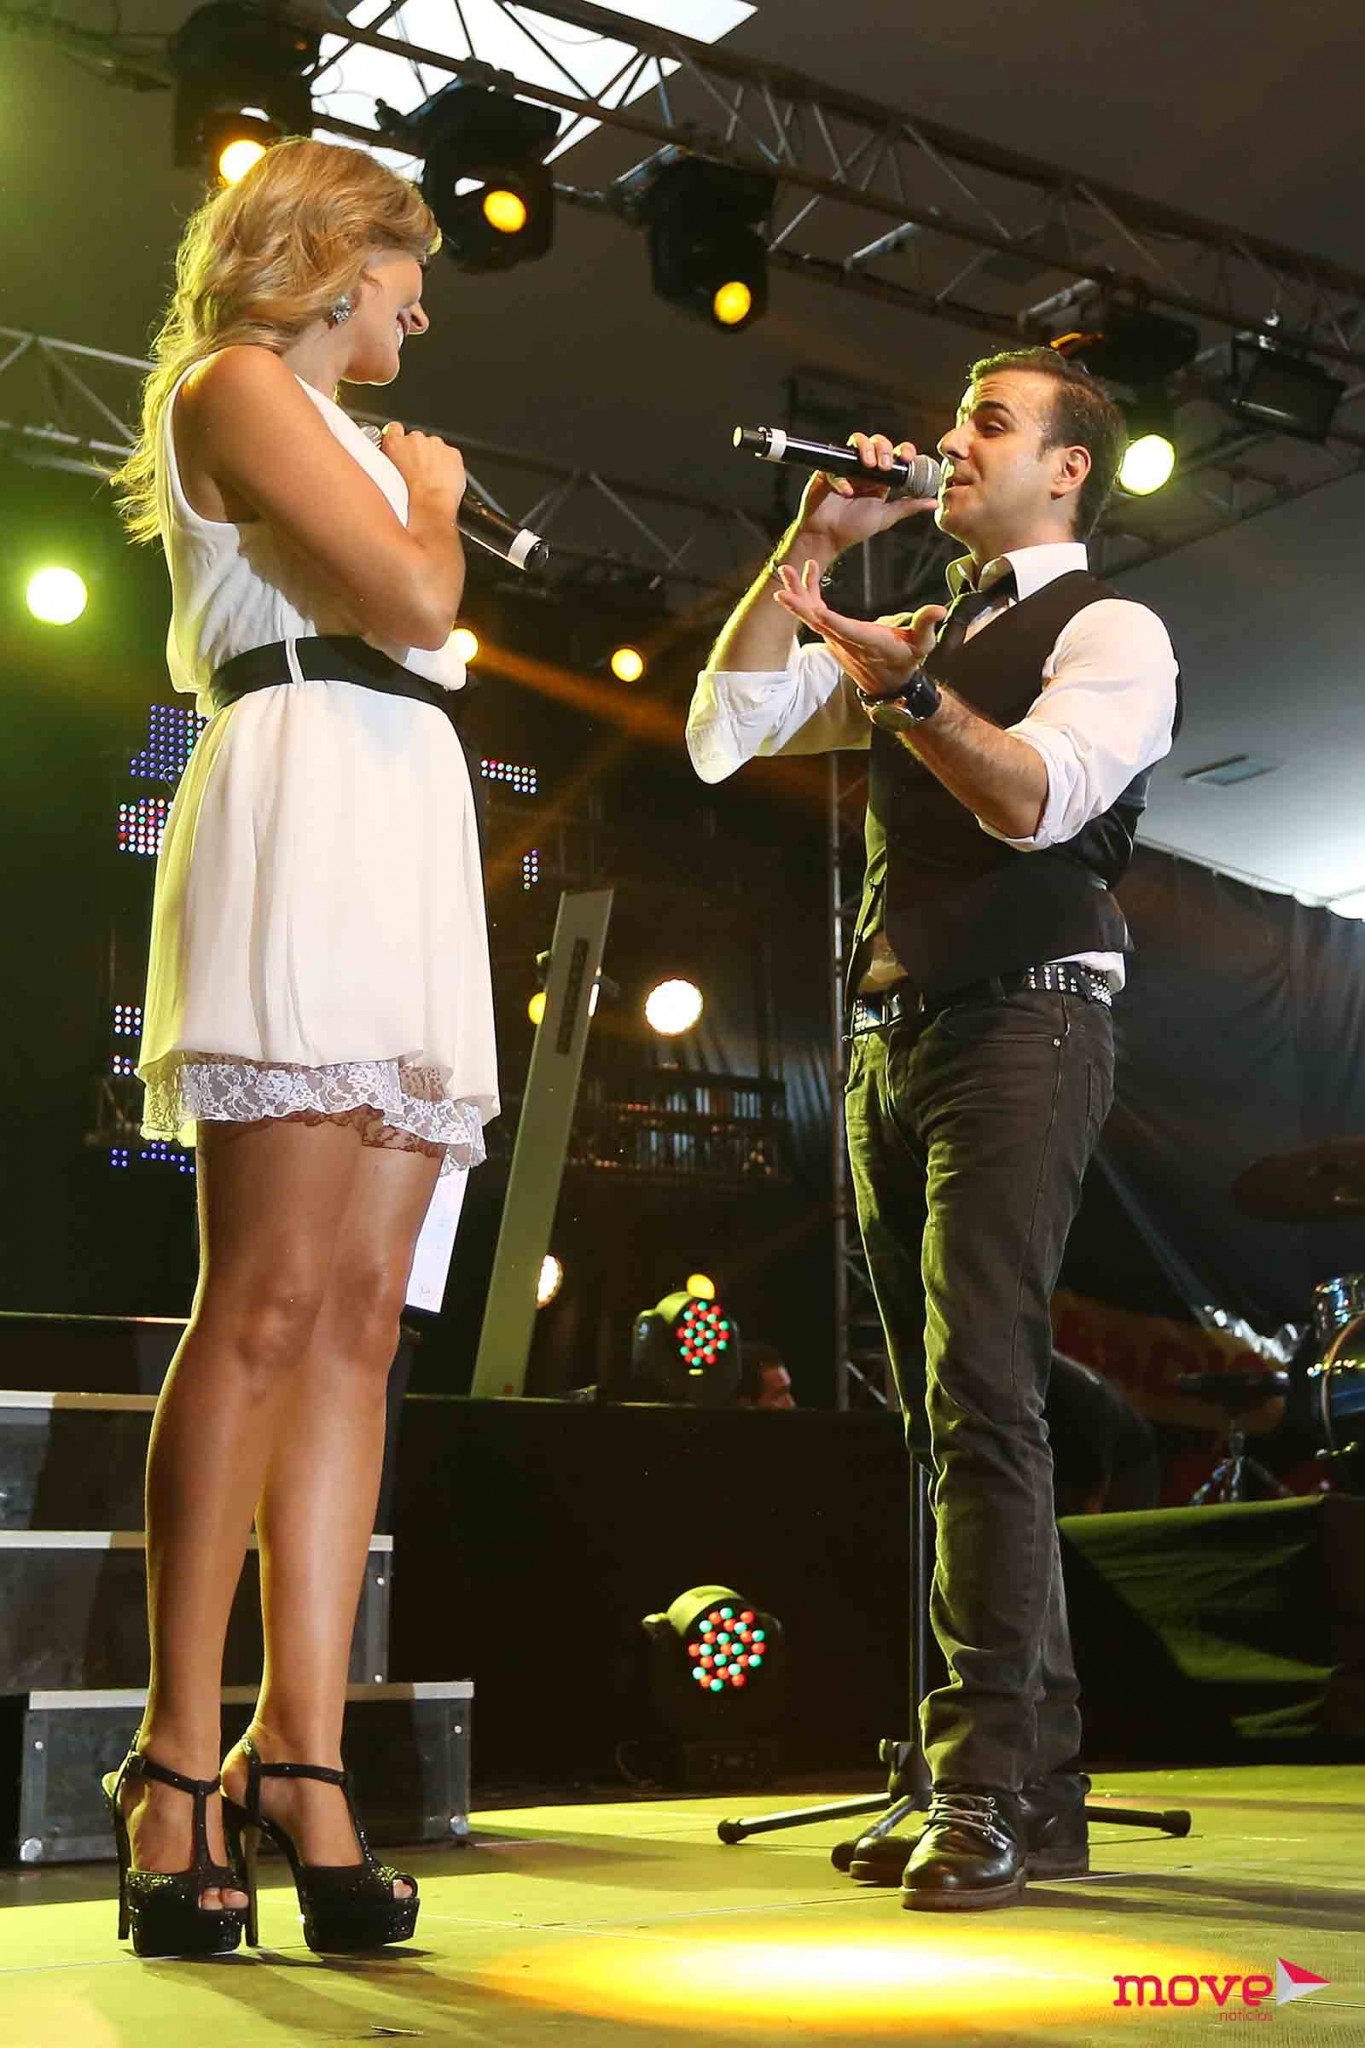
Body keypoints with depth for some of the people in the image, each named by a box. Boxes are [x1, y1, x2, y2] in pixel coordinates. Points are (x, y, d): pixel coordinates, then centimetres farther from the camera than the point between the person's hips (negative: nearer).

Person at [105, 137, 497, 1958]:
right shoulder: (237, 381, 5)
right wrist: (433, 498, 9)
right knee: (273, 1295, -17)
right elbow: (412, 599, -7)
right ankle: (177, 1766, -15)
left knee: (359, 1317, -4)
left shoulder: (314, 421, 33)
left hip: (401, 844, 9)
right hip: (306, 803, -9)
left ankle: (302, 1758, -7)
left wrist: (415, 506, 24)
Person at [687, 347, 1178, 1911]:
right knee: (956, 1415, 6)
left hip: (1023, 1032, -7)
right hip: (891, 1039, 7)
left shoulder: (1111, 631, 3)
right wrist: (810, 546, 8)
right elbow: (724, 730, 12)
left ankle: (982, 1789, -17)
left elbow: (1039, 797, -16)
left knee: (980, 1397, -18)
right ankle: (1042, 1784, 13)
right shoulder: (913, 639, 23)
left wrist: (896, 677, -27)